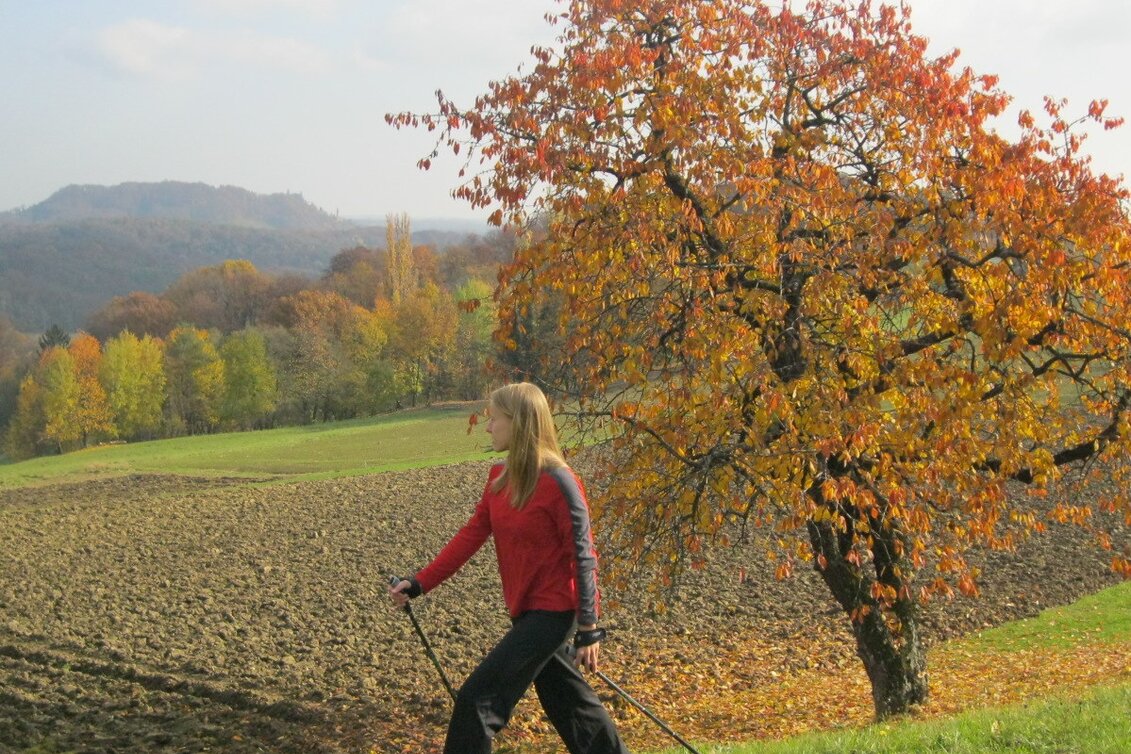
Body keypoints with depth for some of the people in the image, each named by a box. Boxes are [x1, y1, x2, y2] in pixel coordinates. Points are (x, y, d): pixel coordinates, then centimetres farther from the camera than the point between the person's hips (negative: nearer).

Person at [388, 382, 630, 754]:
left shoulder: (558, 482, -19)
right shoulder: (499, 478, 5)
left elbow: (583, 555, -16)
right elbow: (470, 535, 5)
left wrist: (588, 629, -15)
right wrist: (419, 584, -2)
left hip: (552, 612, -8)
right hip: (525, 611, 8)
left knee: (478, 698, -10)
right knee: (567, 700, 19)